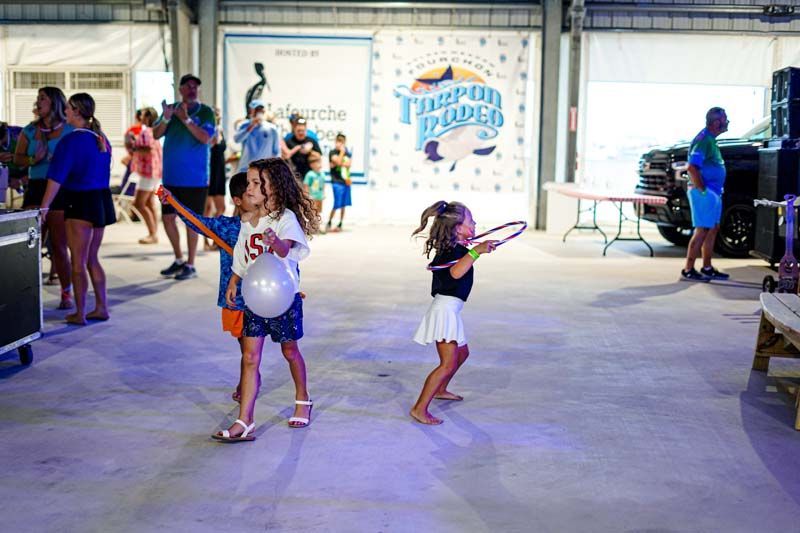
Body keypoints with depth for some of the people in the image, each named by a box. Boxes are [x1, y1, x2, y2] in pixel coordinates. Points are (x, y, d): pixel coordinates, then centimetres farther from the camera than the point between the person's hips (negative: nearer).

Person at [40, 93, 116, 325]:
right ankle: (101, 307, 19)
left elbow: (56, 177, -17)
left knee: (78, 262, 2)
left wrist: (44, 206, -16)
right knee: (92, 259, 17)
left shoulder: (72, 140, -14)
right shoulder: (101, 138, 9)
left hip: (81, 203, -7)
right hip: (103, 200, 7)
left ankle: (79, 313, 7)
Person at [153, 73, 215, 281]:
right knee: (167, 217, 9)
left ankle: (190, 265, 9)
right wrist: (166, 118, -17)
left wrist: (185, 118, -23)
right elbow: (156, 134, 1)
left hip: (194, 178, -5)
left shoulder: (206, 112, -3)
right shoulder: (171, 109, 9)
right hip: (171, 176, 5)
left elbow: (205, 138, -16)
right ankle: (179, 260, 25)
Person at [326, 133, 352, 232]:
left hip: (346, 181, 5)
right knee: (337, 205, -9)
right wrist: (342, 151, -7)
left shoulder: (347, 153, 13)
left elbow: (348, 164, -2)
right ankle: (329, 223, 5)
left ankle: (340, 225, 15)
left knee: (343, 205, 7)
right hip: (337, 182, -5)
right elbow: (338, 161, -17)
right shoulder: (333, 152, -2)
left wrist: (336, 164, -11)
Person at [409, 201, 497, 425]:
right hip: (445, 309, -11)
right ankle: (419, 408, -15)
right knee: (448, 363, -14)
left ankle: (440, 390, 44)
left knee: (462, 352, 27)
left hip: (450, 310, 11)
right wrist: (476, 251, -48)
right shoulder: (456, 251, -19)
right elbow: (456, 272, -41)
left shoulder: (452, 248, 12)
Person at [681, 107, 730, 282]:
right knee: (702, 231, -9)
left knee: (713, 229, 14)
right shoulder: (703, 139, -16)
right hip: (704, 193, -10)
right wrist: (702, 189, -20)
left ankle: (707, 268, 22)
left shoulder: (711, 139, 16)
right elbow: (692, 167, -25)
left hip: (714, 193, 10)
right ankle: (688, 270, -6)